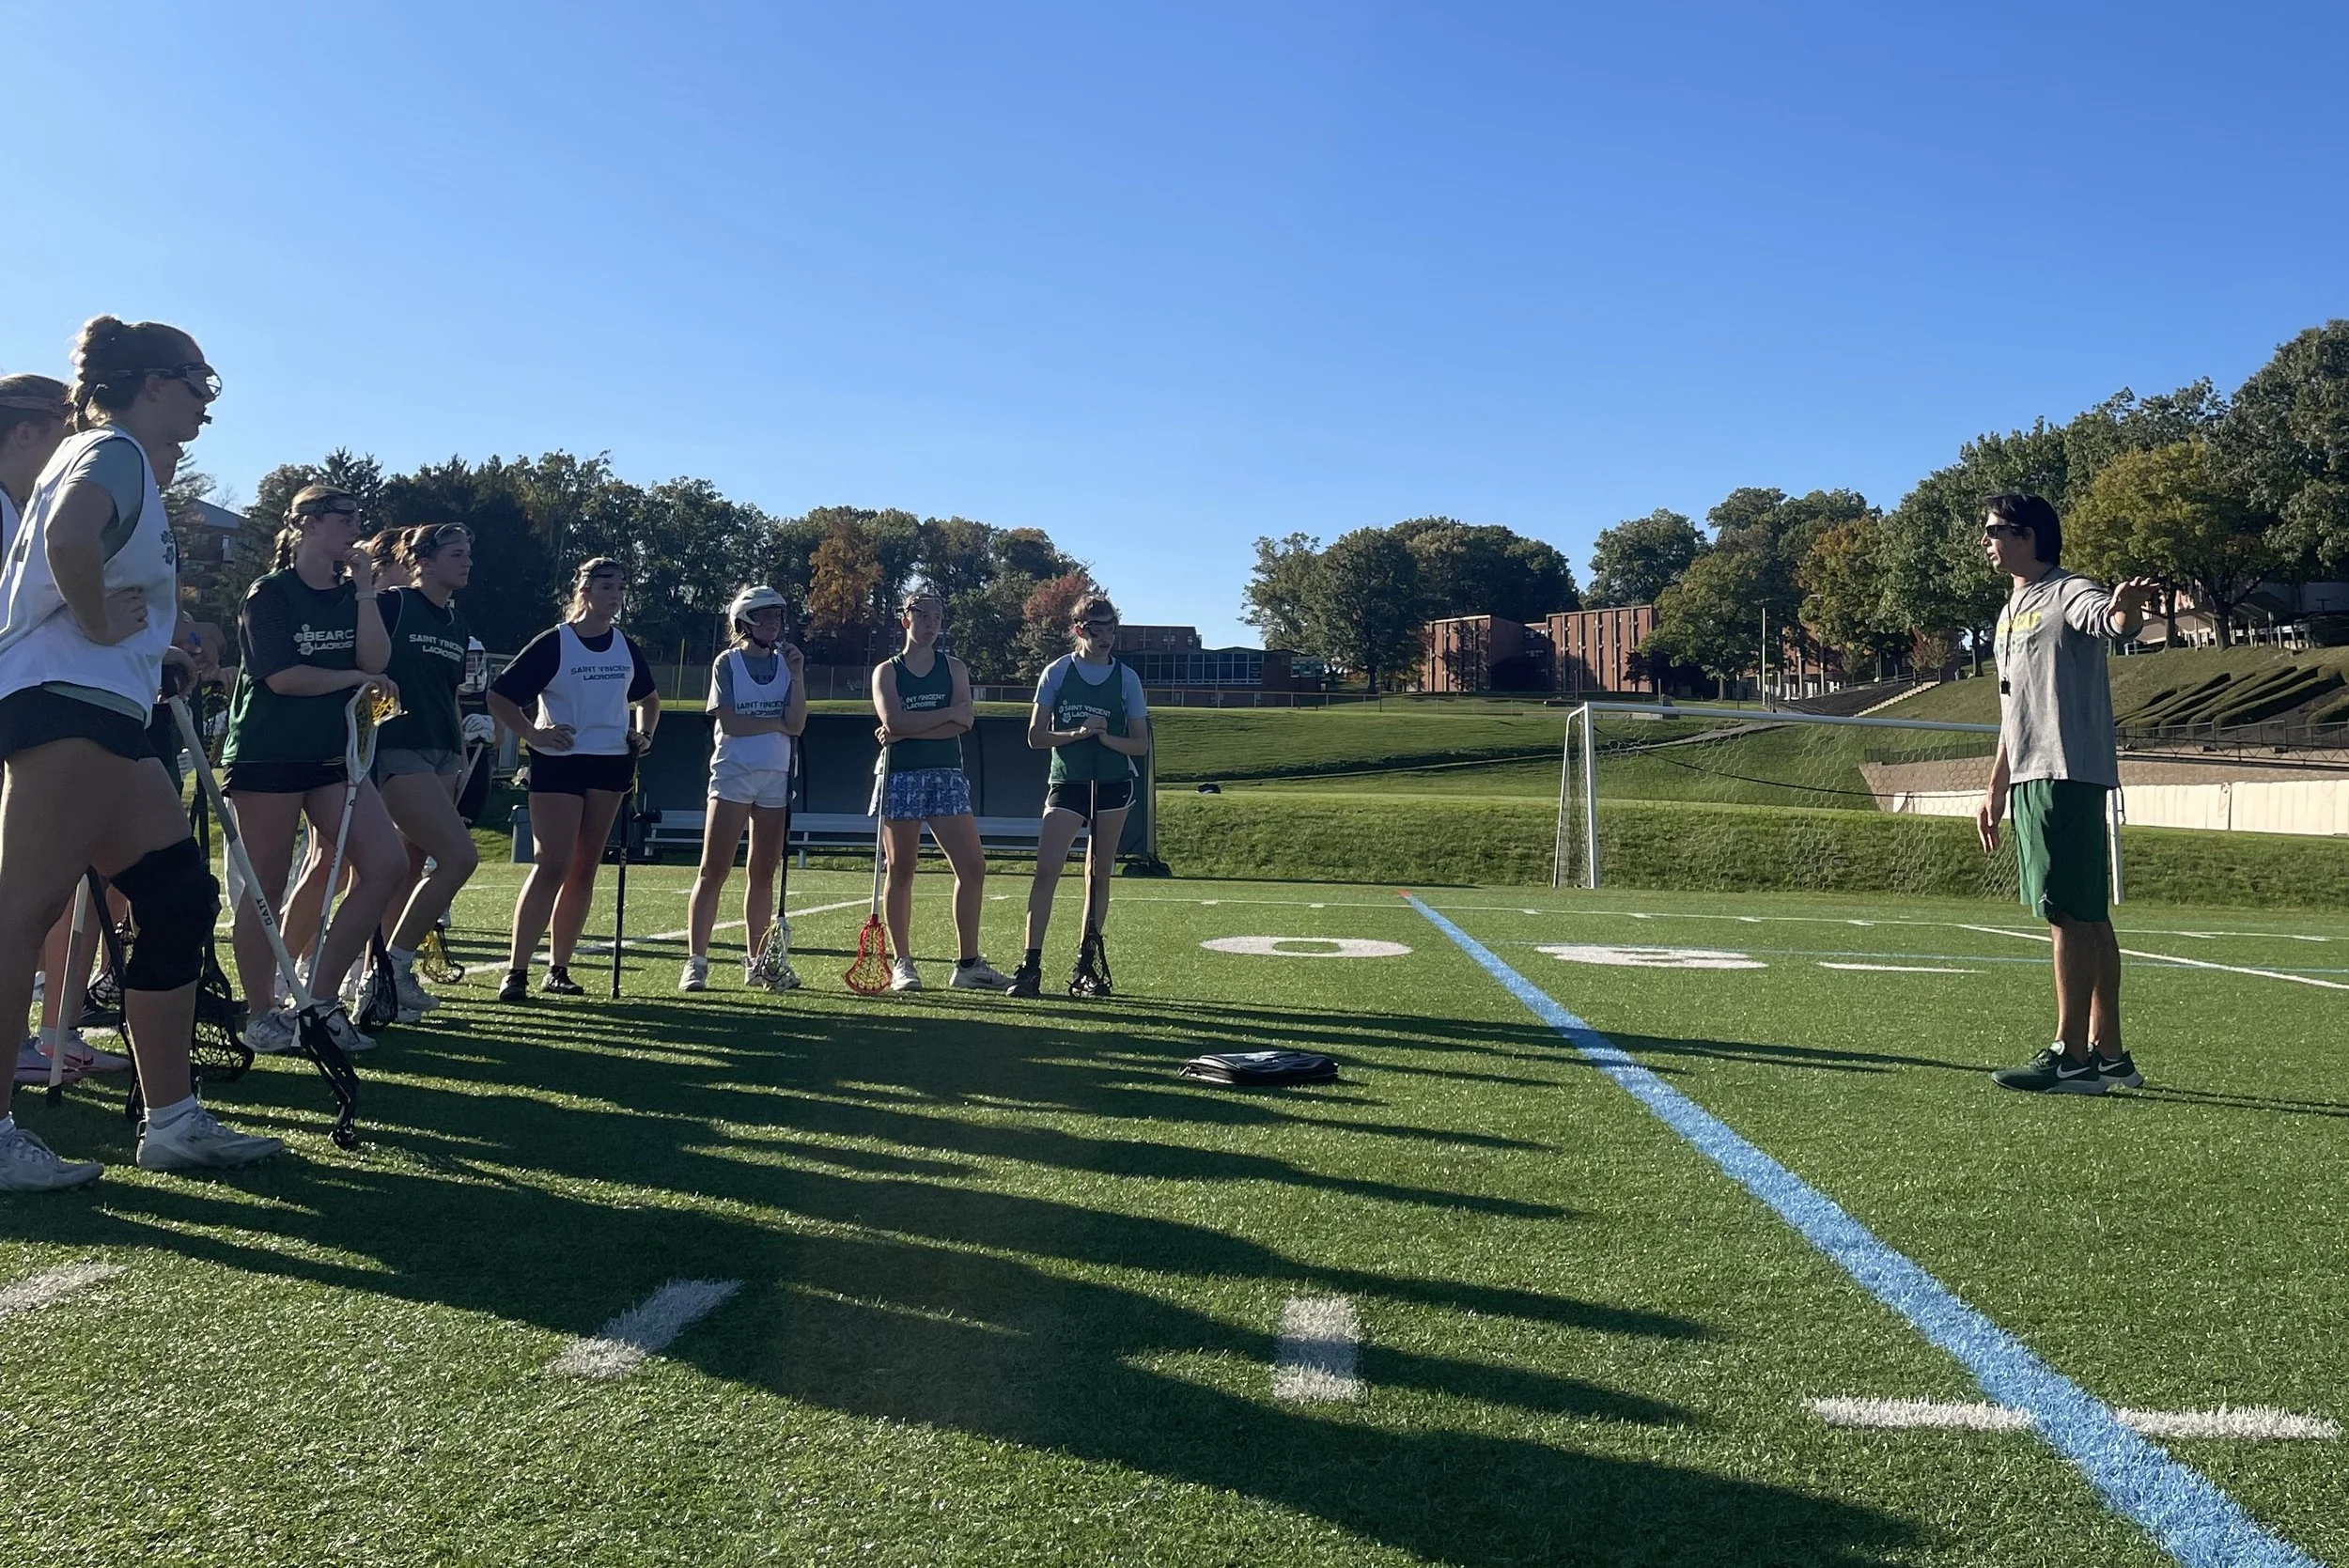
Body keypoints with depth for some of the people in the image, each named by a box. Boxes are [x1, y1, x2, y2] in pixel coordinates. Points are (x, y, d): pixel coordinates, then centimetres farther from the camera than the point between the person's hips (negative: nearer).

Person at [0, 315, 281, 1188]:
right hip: (70, 701, -10)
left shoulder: (110, 456, 24)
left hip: (99, 716, 10)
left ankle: (172, 1122, 9)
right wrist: (97, 623, -14)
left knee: (180, 899, 7)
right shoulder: (113, 450, -6)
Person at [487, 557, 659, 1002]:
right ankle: (516, 971, -8)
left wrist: (642, 735, 9)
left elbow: (649, 699, 26)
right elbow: (499, 696, -5)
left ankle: (558, 969, 15)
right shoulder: (553, 643, -6)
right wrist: (534, 735, -14)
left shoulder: (626, 646, 10)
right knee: (550, 866, -12)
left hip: (609, 763, 5)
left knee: (584, 870, 7)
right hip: (559, 763, -5)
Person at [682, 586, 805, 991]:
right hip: (733, 775, -4)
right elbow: (728, 722, -12)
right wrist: (777, 723, -6)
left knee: (763, 872, 9)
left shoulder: (786, 663, 9)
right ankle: (696, 961, -4)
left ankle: (756, 960, 17)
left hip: (775, 778, 4)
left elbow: (797, 725, -2)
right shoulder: (727, 663, -1)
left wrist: (797, 677, -10)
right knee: (713, 871, -6)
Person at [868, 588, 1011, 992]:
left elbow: (963, 723, -4)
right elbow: (893, 720, -11)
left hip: (947, 776, 2)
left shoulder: (954, 668, 11)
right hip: (900, 776, -2)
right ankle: (902, 964, 9)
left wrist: (909, 729, -11)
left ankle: (968, 965, 2)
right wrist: (948, 713, -9)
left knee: (973, 867, -5)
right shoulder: (886, 671, 6)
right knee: (901, 872, 0)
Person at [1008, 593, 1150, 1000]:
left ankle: (1086, 968, 13)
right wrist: (1077, 733, -15)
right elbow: (1035, 736, 0)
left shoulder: (1127, 678, 4)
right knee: (1046, 871, -13)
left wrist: (1107, 738, -14)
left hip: (1113, 785, 1)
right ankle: (1030, 965, -11)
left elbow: (1141, 743, 4)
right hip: (1066, 783, -1)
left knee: (1098, 876, 5)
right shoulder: (1057, 672, 2)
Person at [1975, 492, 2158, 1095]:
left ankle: (2071, 1056, -9)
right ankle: (2108, 1052, 15)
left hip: (2068, 773, -9)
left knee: (2070, 913, -10)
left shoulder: (2069, 593, -6)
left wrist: (2126, 610, -54)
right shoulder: (2012, 611, 22)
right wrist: (1996, 787, 26)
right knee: (2086, 916, 10)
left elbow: (2112, 620, -31)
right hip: (2031, 777, 9)